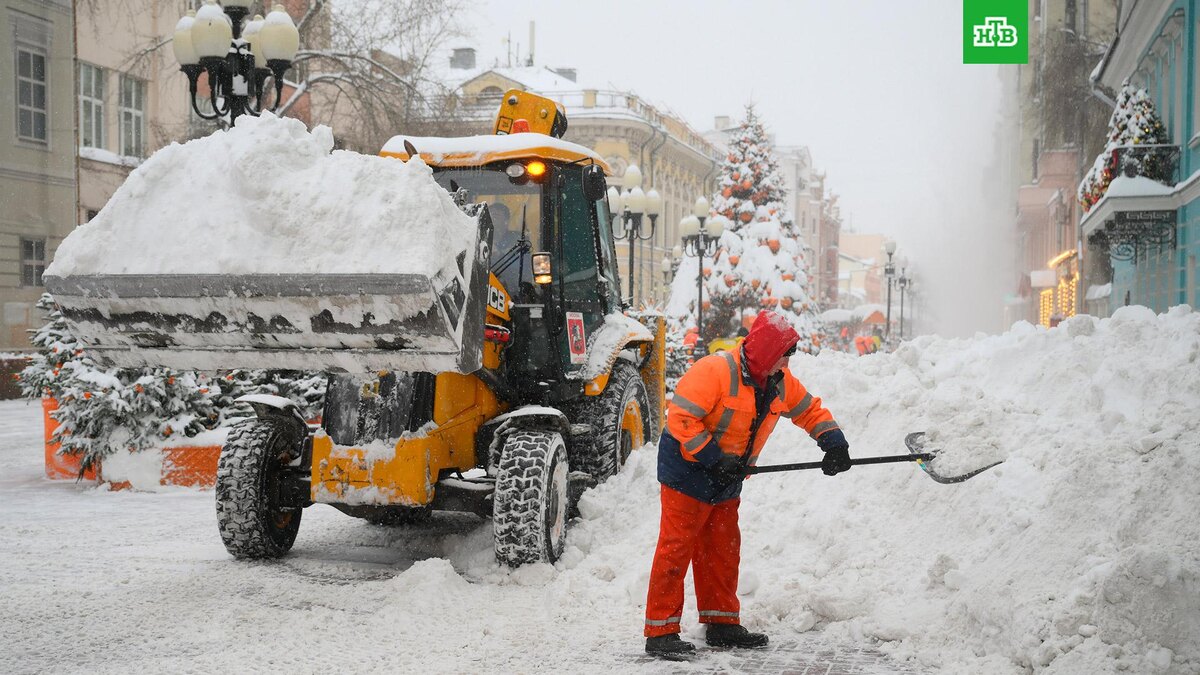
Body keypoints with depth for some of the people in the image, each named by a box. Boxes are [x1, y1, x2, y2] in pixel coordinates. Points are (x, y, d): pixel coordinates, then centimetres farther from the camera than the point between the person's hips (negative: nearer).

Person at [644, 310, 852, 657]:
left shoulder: (779, 381, 2)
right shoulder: (715, 371, -24)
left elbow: (809, 409, 15)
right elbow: (681, 418, -26)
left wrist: (833, 442, 1)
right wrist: (713, 459, -27)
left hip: (726, 484, 8)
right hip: (687, 472, -8)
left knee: (723, 551, 13)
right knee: (676, 548, -6)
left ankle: (722, 624, 24)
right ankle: (660, 632, -2)